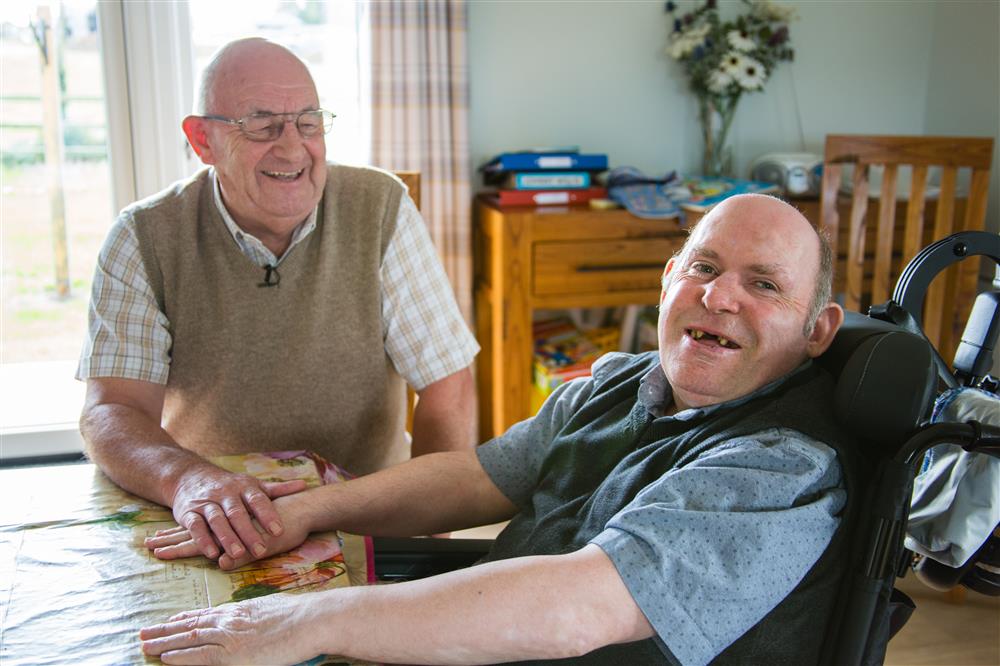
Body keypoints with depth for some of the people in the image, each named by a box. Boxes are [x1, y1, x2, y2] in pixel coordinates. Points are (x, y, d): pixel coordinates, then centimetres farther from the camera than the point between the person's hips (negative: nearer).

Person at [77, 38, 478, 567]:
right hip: (202, 530, 2)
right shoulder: (144, 239, -6)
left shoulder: (380, 210, -7)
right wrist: (186, 478, -35)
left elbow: (447, 389, -8)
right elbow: (112, 412, -12)